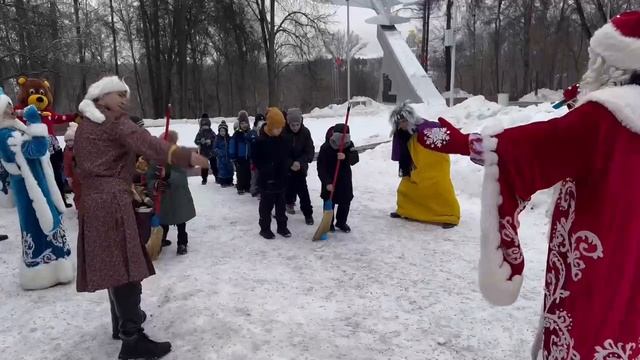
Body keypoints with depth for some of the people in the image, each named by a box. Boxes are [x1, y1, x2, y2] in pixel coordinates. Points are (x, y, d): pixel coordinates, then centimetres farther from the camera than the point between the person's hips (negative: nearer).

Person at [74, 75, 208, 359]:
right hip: (113, 201, -9)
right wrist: (186, 156, -40)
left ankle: (124, 319, 34)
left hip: (94, 200, 9)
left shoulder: (85, 125, 19)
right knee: (125, 266, -10)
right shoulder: (116, 123, -9)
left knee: (113, 264, 19)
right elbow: (146, 143, -28)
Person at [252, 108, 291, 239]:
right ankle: (264, 228, 19)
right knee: (266, 205, 6)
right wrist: (265, 169, -14)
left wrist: (286, 167, 1)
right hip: (266, 179, -5)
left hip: (281, 178, 5)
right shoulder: (261, 140, -15)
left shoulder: (283, 139, 1)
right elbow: (255, 158, -9)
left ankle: (282, 226, 27)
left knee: (281, 204, 15)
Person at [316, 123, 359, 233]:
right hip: (330, 180, -3)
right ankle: (329, 224, 21)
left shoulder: (349, 145, -9)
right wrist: (327, 182, -31)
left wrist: (345, 157, -42)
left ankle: (341, 222, 29)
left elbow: (355, 158, -21)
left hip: (345, 179, 4)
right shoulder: (325, 148, -20)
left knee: (345, 202, 11)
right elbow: (321, 167, -22)